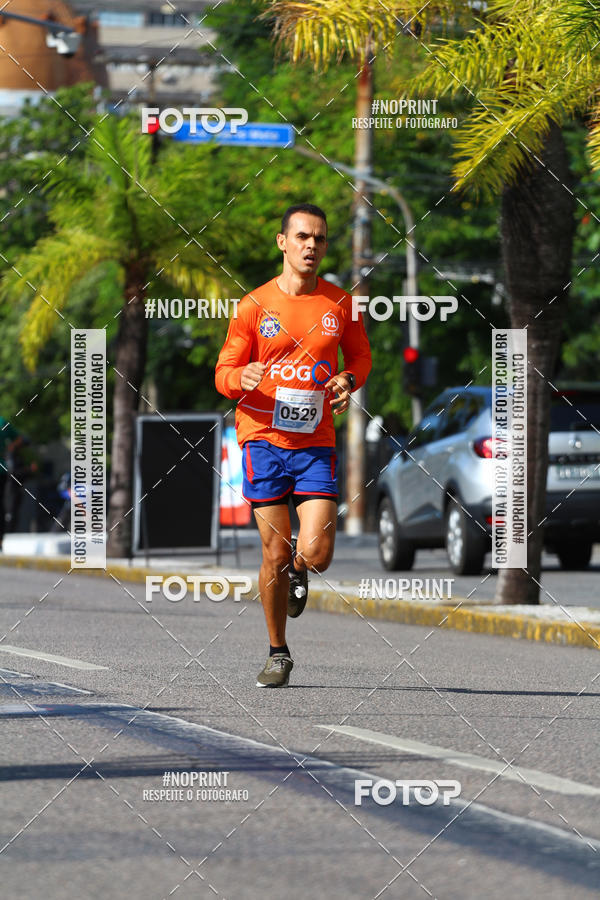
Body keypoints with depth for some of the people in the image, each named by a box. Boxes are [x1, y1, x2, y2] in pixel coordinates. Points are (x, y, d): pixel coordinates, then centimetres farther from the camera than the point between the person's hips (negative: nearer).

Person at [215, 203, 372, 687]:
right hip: (263, 438, -1)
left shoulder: (341, 304, 4)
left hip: (316, 443, 1)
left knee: (316, 554, -12)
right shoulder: (254, 306, 0)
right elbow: (224, 374, 4)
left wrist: (348, 380, -5)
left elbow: (360, 356, 19)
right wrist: (242, 378, -20)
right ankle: (278, 653, 16)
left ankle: (297, 570, 27)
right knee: (275, 553, -1)